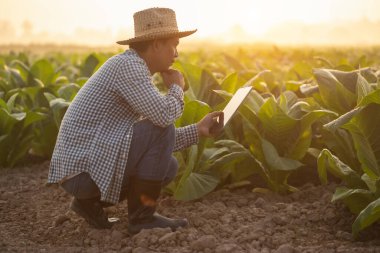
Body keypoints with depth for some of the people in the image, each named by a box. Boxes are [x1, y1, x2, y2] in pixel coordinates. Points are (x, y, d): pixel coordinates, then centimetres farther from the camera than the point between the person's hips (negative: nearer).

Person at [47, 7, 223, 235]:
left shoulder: (133, 71, 17)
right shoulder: (128, 64, -14)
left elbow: (152, 144, 18)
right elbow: (164, 117, -25)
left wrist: (197, 131, 10)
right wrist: (177, 88, -3)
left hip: (84, 163, 10)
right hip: (85, 169, -10)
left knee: (168, 166, 13)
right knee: (162, 128, -16)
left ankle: (90, 201, 12)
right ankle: (142, 215, -6)